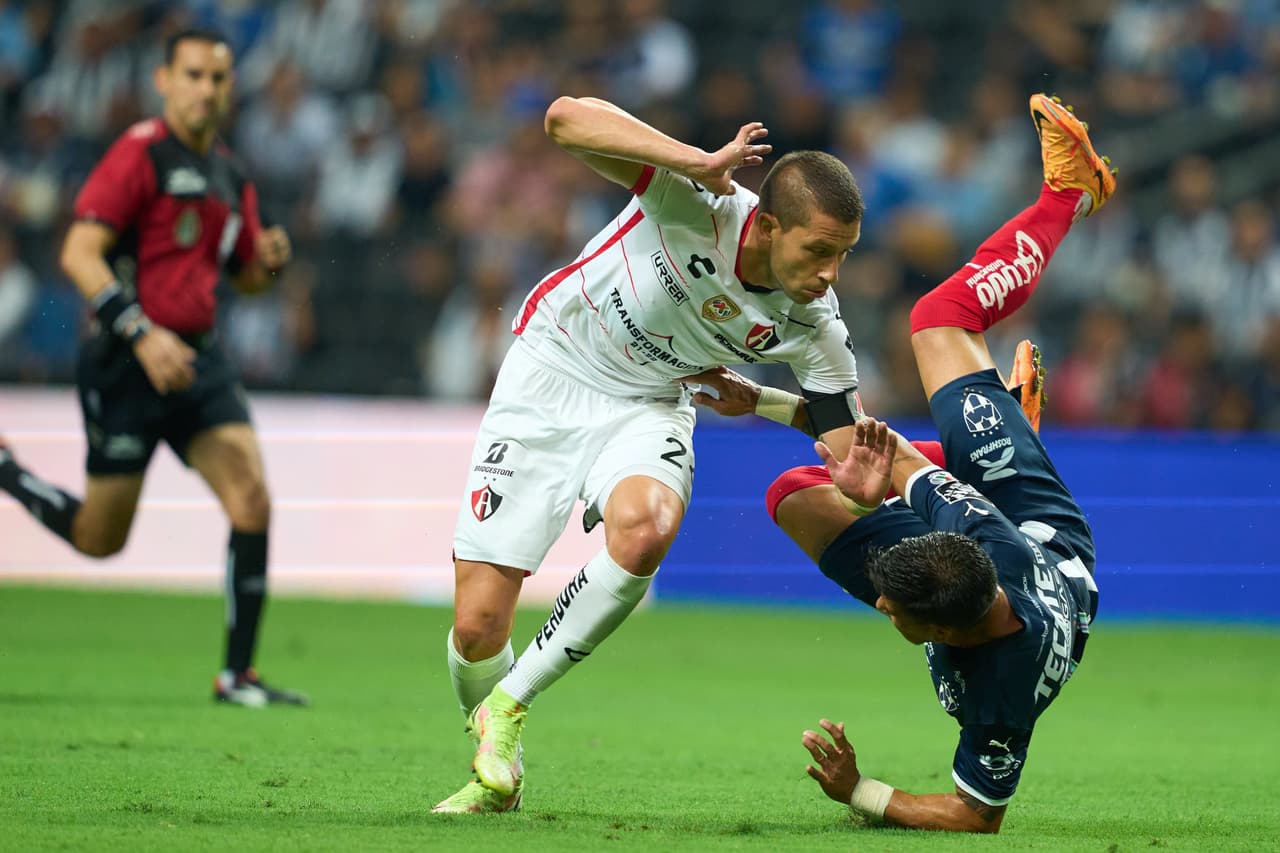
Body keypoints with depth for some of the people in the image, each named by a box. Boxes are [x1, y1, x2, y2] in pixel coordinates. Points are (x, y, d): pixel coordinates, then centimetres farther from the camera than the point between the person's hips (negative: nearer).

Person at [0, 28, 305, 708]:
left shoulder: (231, 179, 13)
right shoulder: (140, 154, -10)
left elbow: (243, 275, 27)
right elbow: (79, 253, -18)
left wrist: (269, 260, 2)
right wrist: (142, 333, -27)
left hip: (197, 359, 6)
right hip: (127, 365, -6)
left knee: (252, 501, -11)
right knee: (100, 538, 2)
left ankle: (237, 674, -3)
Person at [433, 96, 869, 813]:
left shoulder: (815, 327, -17)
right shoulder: (700, 198, -26)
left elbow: (847, 448, -8)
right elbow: (567, 118, -35)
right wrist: (701, 162, -41)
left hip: (649, 409, 2)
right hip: (550, 377, -2)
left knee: (644, 529, -35)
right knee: (479, 625, -8)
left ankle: (510, 705, -14)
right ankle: (498, 777, 24)